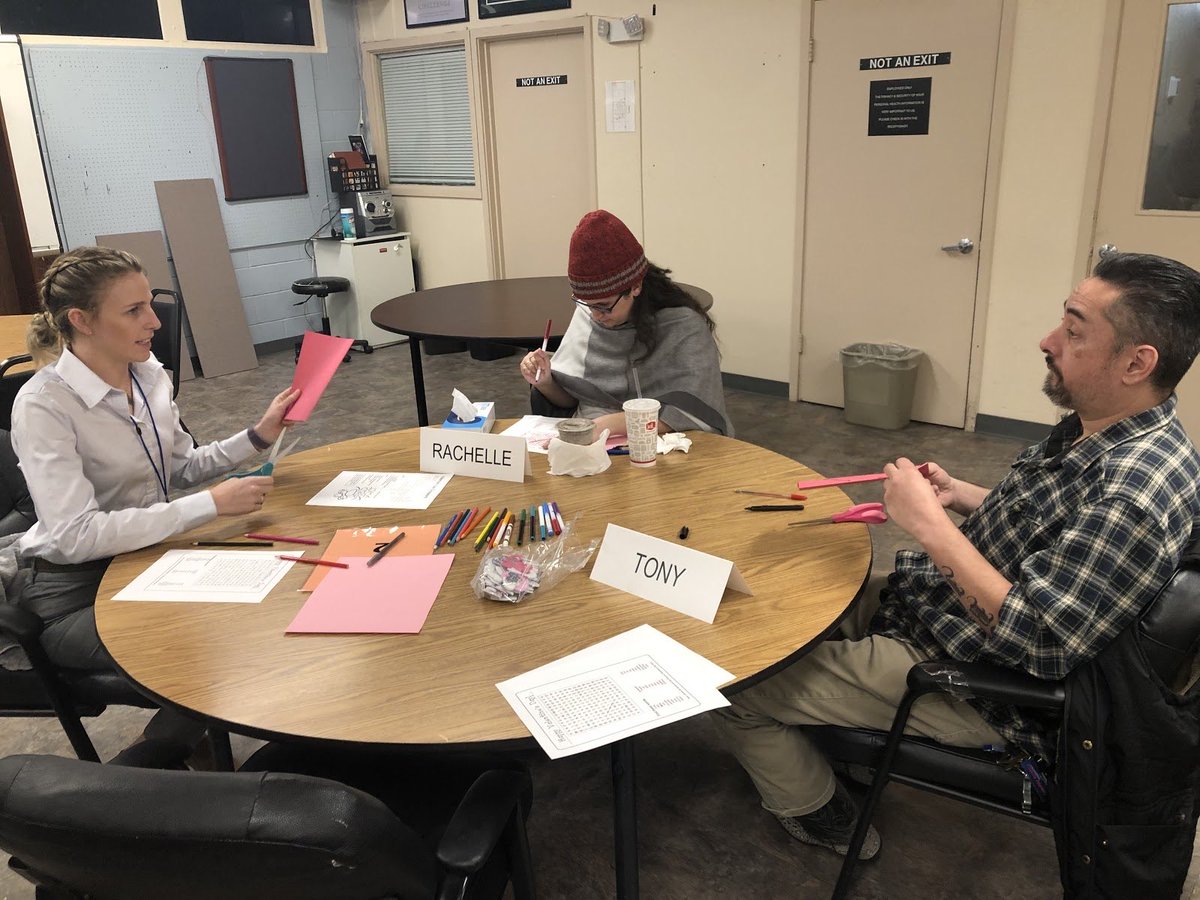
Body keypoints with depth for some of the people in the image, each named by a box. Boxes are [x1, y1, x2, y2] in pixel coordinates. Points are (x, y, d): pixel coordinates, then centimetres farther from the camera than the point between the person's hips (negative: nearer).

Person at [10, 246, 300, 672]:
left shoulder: (148, 372, -1)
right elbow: (75, 536, -29)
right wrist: (212, 503, -31)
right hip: (78, 593, -6)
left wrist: (258, 437, -4)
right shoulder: (43, 405, -21)